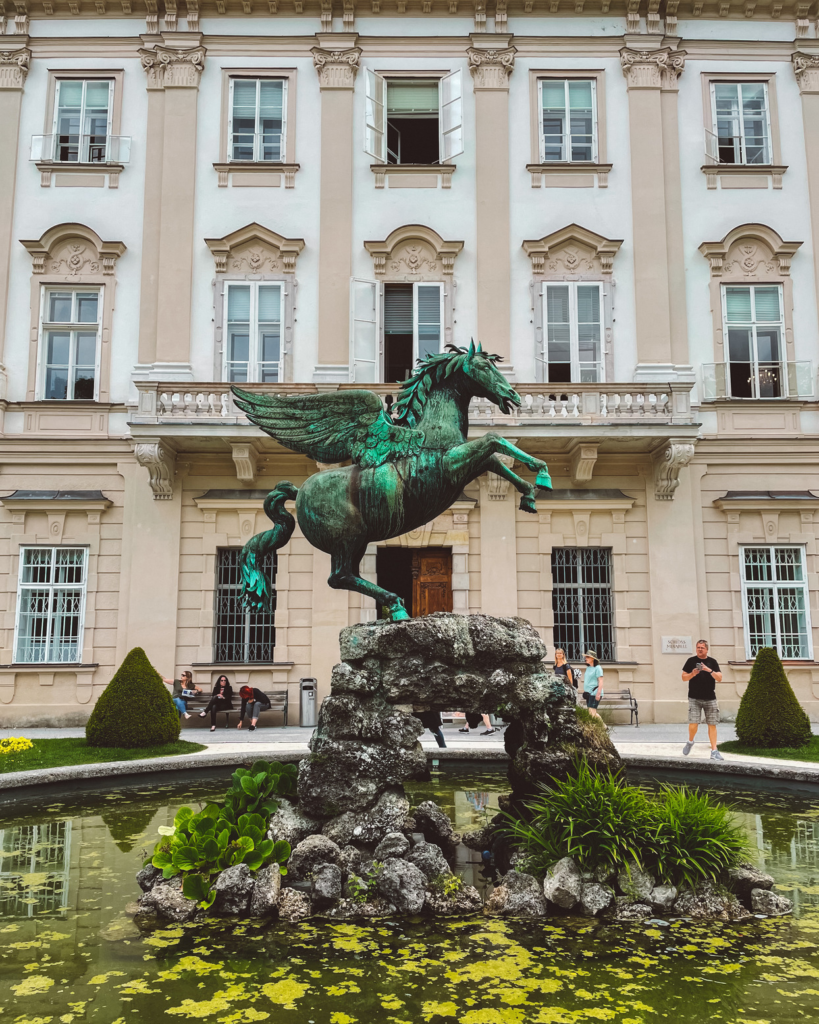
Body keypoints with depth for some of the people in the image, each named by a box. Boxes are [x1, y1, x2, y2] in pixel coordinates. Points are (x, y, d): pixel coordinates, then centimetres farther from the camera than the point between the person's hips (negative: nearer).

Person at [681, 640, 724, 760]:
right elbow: (684, 678, 6)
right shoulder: (691, 661, 5)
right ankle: (690, 742, 20)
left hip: (710, 698, 1)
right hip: (694, 698, -1)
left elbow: (719, 678, -2)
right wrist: (692, 674, -13)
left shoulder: (712, 662, 6)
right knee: (693, 724, -8)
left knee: (712, 724, 0)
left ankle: (714, 751, 5)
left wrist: (709, 670, -18)